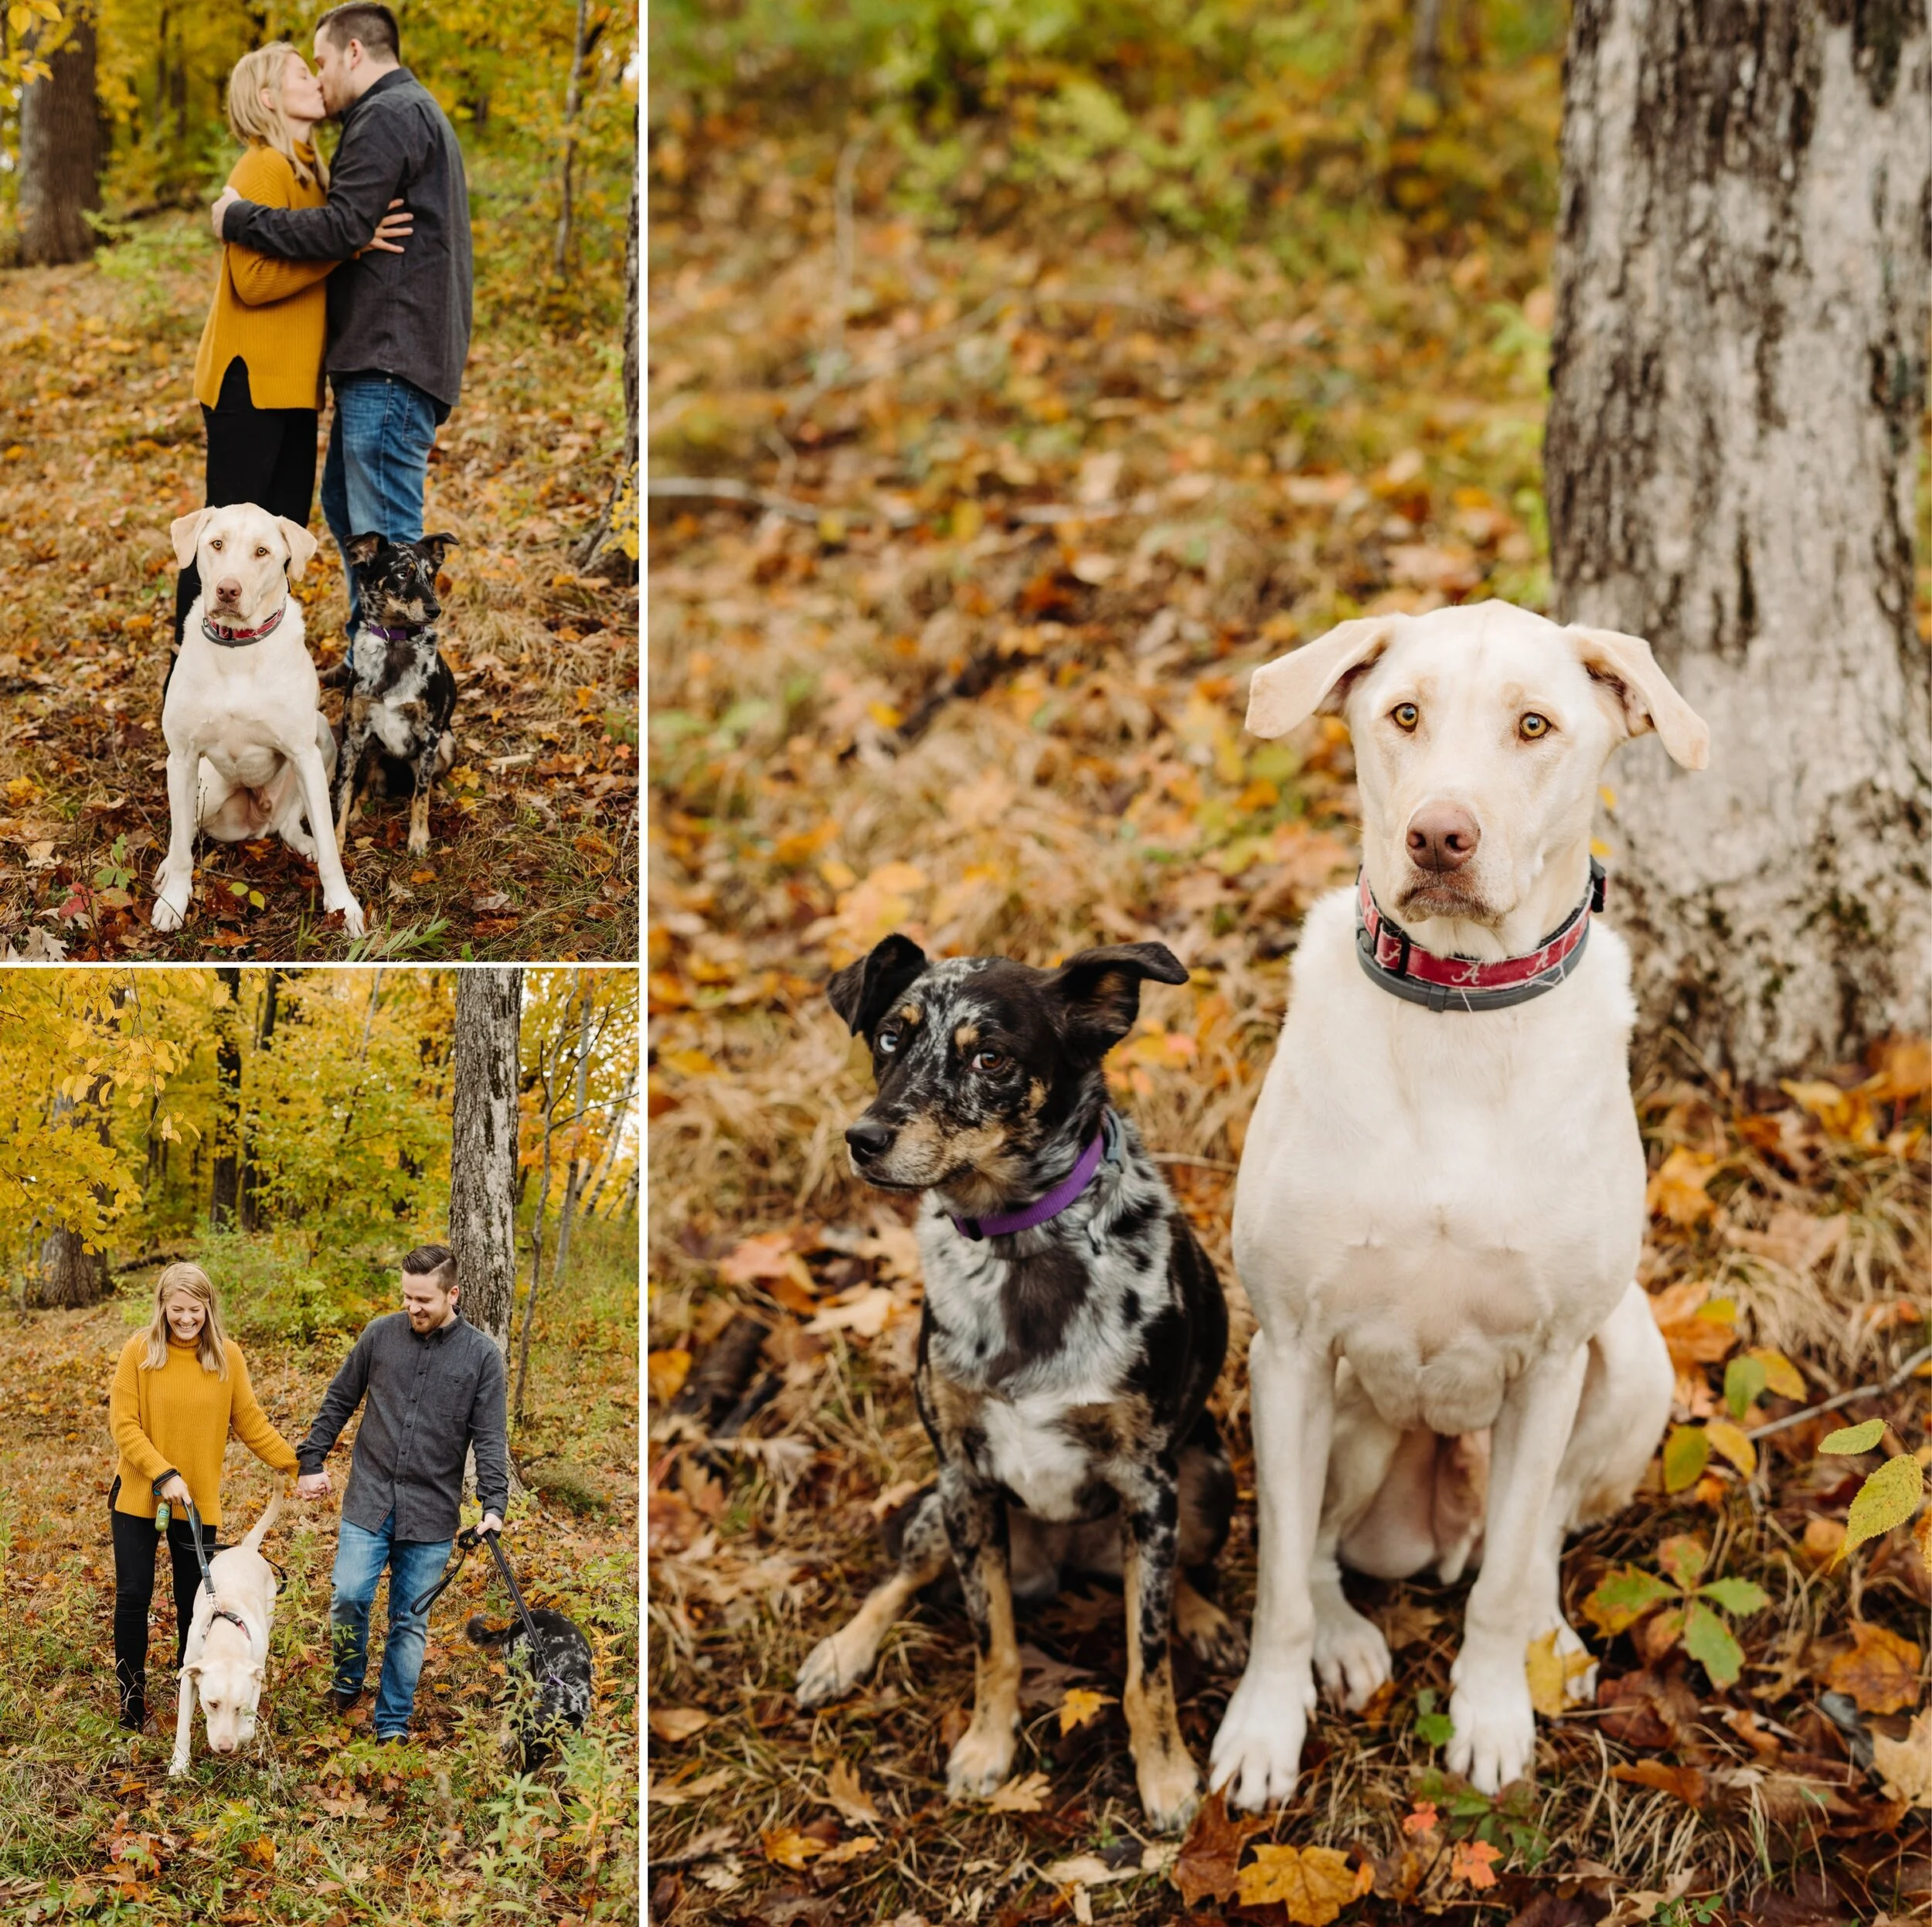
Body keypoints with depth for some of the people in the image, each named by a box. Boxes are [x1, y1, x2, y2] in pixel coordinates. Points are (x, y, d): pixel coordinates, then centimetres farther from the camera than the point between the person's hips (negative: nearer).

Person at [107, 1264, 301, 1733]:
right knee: (133, 1597, 3)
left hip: (198, 1500, 1)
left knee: (194, 1600, 8)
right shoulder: (139, 1352, -10)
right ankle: (132, 1702, 17)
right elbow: (124, 1425, -11)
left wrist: (297, 1465, -4)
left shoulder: (227, 1356, -4)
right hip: (138, 1496, -1)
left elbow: (250, 1422, 2)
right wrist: (164, 1475, -20)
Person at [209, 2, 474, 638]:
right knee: (344, 500, 21)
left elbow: (342, 228, -20)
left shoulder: (387, 115, -11)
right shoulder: (415, 111, 23)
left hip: (393, 359, -11)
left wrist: (237, 218, -10)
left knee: (385, 531, -9)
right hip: (384, 353, 11)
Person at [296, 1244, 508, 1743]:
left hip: (432, 1514, -1)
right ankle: (349, 1677, 19)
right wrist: (312, 1462, 8)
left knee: (410, 1621, 5)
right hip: (368, 1500, 1)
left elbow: (490, 1438, -4)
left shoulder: (482, 1355, -3)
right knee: (350, 1595, -10)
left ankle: (393, 1724, 18)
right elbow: (338, 1402, 11)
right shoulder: (381, 1334, 1)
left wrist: (494, 1505, -14)